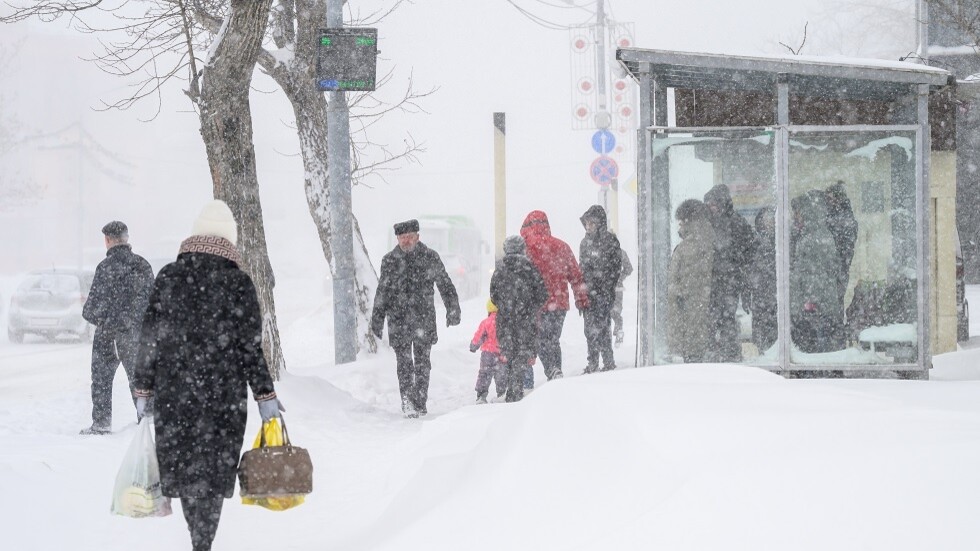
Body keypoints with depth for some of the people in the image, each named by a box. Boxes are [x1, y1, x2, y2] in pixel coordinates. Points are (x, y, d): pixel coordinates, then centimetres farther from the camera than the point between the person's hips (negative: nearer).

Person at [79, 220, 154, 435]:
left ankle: (101, 422, 5)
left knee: (102, 377, 6)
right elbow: (153, 298, 9)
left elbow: (96, 302, -16)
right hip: (138, 333, 5)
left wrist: (88, 314, 4)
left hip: (110, 332, -5)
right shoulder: (142, 265, 4)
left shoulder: (107, 266, -16)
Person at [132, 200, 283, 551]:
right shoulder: (237, 282, -6)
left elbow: (149, 338, 2)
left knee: (184, 467, 11)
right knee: (213, 470, 4)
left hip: (173, 393, 2)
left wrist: (144, 389, 9)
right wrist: (265, 395, 1)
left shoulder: (168, 278, 2)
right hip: (224, 396, -2)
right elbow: (250, 347, -6)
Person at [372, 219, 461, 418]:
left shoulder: (430, 257, 4)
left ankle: (420, 402, 12)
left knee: (422, 362, 4)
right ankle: (407, 400, -10)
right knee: (404, 362, -8)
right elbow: (382, 292, 11)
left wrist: (452, 309, 5)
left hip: (424, 319, 0)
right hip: (399, 319, 0)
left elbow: (445, 285, 11)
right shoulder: (389, 261, 6)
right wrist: (377, 318, 8)